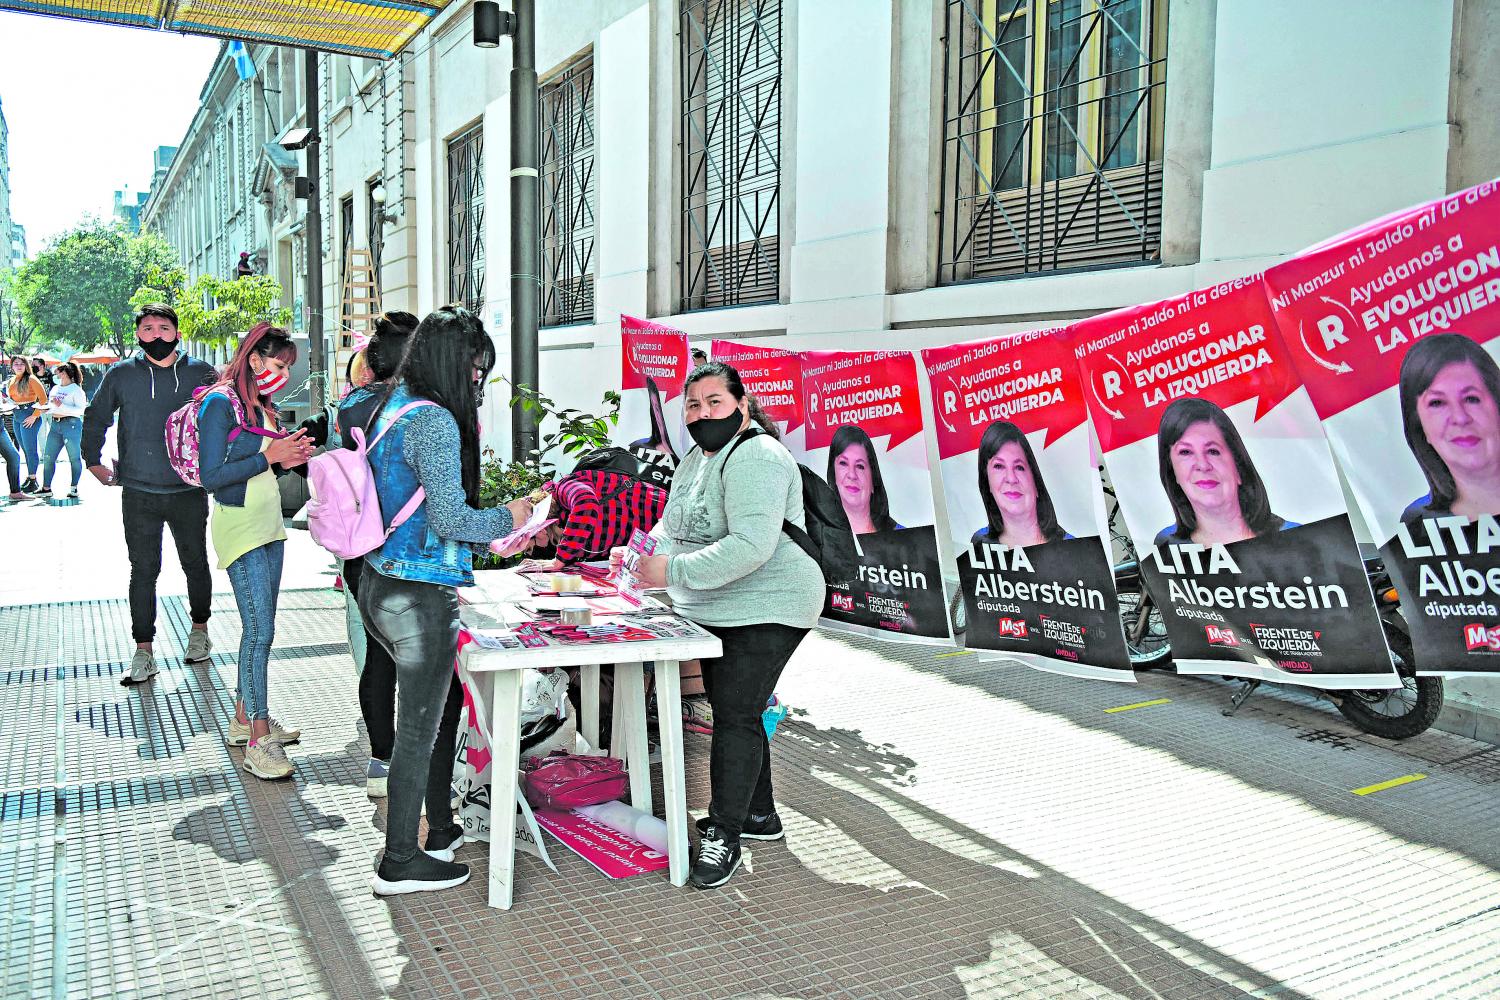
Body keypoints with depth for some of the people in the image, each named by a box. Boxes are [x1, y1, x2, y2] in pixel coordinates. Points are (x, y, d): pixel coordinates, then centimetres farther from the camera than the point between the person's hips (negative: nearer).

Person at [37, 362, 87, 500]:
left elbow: (81, 410, -14)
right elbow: (51, 407, 27)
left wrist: (62, 406, -21)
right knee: (48, 457, 4)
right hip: (55, 424, 7)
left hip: (71, 424, -7)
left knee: (74, 457, -2)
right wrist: (46, 409, 6)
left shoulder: (76, 390, -4)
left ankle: (74, 488, 5)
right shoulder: (55, 389, 17)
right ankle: (46, 487, 10)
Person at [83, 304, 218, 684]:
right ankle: (143, 651, 8)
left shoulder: (201, 372, 0)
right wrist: (92, 460, 14)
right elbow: (95, 418, 17)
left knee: (195, 563, 12)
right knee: (143, 571, 3)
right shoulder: (120, 375, 2)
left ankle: (199, 630, 31)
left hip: (190, 490, 0)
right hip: (139, 493, 0)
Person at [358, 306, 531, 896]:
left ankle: (442, 829, 35)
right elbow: (449, 519, -21)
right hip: (420, 596, -10)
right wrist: (506, 519, -4)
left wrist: (487, 534, 20)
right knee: (418, 727, 3)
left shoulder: (393, 408, 12)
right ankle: (400, 862, 17)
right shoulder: (435, 421, -18)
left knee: (433, 710, 21)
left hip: (380, 583, 10)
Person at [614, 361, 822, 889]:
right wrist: (643, 553, -6)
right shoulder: (695, 458, 11)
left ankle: (724, 834, 4)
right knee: (731, 711, 17)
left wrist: (673, 571, -31)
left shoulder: (755, 458, -21)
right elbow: (673, 529, 15)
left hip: (765, 609, -10)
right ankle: (759, 814, 32)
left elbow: (751, 545, -32)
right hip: (715, 612, 10)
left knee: (735, 716, -8)